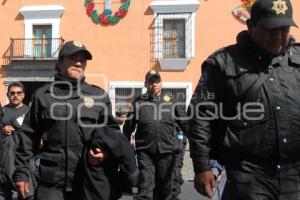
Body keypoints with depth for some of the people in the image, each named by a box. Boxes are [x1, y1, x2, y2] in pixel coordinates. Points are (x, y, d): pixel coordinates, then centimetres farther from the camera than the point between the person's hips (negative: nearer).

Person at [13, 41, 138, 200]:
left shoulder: (99, 95, 5)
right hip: (51, 182, -1)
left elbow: (110, 129, 10)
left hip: (88, 181, 1)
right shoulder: (43, 95, 5)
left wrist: (107, 149, -9)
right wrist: (21, 172, 7)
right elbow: (29, 137, 8)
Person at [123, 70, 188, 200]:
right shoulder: (138, 102, 4)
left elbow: (185, 124, 7)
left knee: (164, 188, 14)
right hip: (145, 152, -1)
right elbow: (128, 127, 8)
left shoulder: (171, 102, 6)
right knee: (145, 188, -7)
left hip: (166, 151, 2)